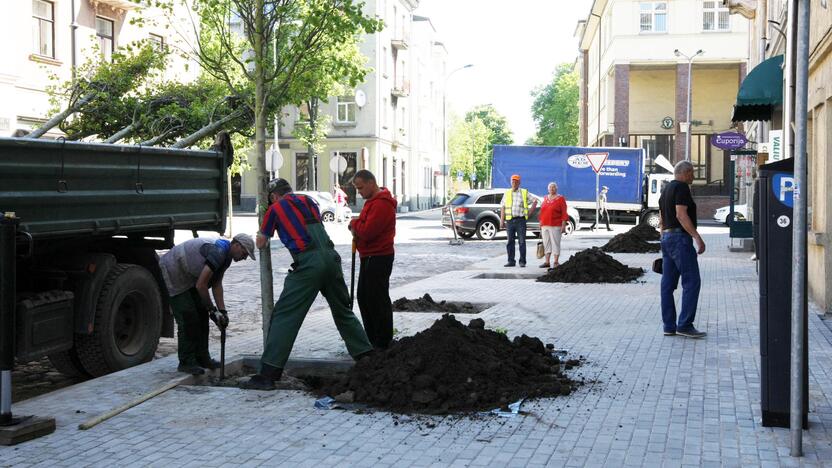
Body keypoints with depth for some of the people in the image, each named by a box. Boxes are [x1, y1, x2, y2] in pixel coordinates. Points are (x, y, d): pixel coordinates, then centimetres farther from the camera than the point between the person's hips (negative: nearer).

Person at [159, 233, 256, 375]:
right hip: (172, 271, -10)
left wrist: (222, 311, 0)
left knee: (201, 314, 7)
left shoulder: (226, 256, 3)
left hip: (187, 275, 11)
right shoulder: (217, 252, -29)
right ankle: (186, 362, -7)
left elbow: (216, 285, 8)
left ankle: (201, 357, 13)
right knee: (188, 317, -13)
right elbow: (201, 286, -28)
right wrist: (212, 310, -17)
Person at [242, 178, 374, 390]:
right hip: (331, 257, 5)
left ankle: (268, 374, -8)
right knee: (343, 311, 21)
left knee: (284, 315, -3)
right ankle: (366, 355, 25)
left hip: (308, 263, -5)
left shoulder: (276, 208, 9)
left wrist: (262, 235, 41)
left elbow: (261, 243, 19)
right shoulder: (308, 201, 21)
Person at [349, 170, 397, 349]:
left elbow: (367, 232, -25)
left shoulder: (382, 204, -20)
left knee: (378, 299, -5)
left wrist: (354, 224, -6)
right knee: (364, 297, 15)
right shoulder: (372, 200, 15)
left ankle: (383, 343, 3)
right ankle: (372, 339, 24)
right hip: (369, 257, 11)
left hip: (379, 258, -11)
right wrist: (357, 229, 0)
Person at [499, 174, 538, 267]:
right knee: (510, 242, 4)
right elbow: (502, 208, 8)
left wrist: (530, 212, 6)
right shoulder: (507, 193, 11)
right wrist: (502, 221, 0)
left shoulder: (524, 193, 6)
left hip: (520, 220, -2)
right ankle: (511, 261, 9)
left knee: (522, 241, -3)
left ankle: (522, 261, 0)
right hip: (509, 220, 2)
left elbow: (535, 201, 13)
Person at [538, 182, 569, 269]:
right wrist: (541, 224, 14)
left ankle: (555, 263, 0)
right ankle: (547, 262, 14)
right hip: (545, 226, 6)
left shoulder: (560, 198, -1)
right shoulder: (545, 198, 15)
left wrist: (563, 225, -11)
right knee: (546, 243, 8)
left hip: (555, 226, -6)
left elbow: (564, 213, -5)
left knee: (555, 243, -4)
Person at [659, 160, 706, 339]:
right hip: (680, 237, -10)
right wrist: (697, 237, -22)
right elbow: (681, 214, -20)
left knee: (668, 284, 6)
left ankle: (669, 325, 8)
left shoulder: (666, 189, 19)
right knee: (692, 282, -9)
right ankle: (685, 325, -12)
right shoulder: (682, 187, -9)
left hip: (666, 237, 10)